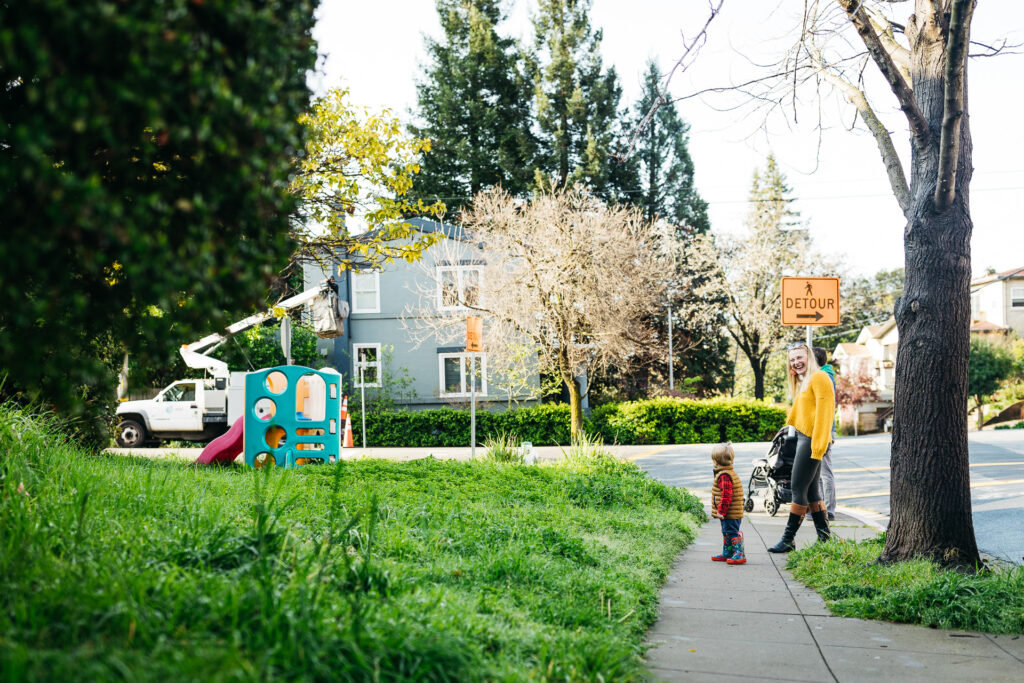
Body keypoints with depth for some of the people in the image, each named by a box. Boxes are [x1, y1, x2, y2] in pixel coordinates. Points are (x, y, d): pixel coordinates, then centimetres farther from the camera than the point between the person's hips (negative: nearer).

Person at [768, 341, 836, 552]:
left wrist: (817, 446, -21)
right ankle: (824, 536, 15)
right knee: (811, 490, 10)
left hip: (812, 440, -10)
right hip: (803, 438, 10)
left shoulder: (819, 378, -10)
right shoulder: (802, 382, 21)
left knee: (799, 488, -7)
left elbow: (824, 412, -17)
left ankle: (789, 539, -2)